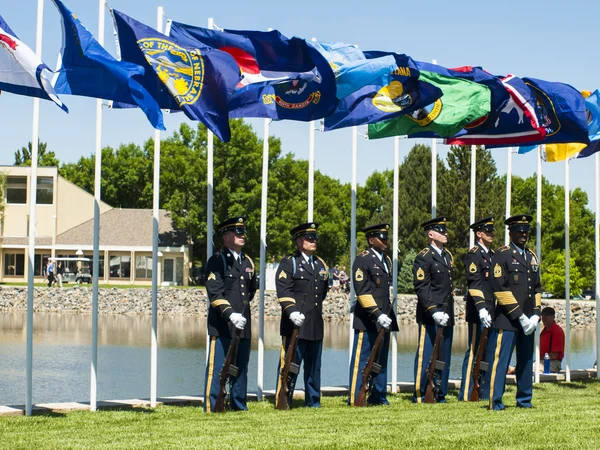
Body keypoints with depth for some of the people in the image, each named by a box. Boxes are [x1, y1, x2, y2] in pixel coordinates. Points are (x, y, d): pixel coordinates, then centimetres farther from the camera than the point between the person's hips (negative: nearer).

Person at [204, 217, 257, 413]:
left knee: (241, 367, 10)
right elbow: (215, 292, -15)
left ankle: (239, 405, 18)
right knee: (217, 368, -6)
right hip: (222, 324, -7)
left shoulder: (247, 262, 16)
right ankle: (211, 407, -3)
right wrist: (230, 313, -25)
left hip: (243, 324, 7)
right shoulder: (217, 261, -5)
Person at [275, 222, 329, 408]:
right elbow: (283, 290, -13)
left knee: (314, 365, 11)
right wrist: (292, 311, -25)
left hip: (316, 325, 6)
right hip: (295, 323, -6)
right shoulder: (288, 263, -2)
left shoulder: (320, 264, 18)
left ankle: (313, 401, 18)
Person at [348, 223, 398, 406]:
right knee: (362, 360, -5)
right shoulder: (362, 260, -9)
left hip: (384, 319, 8)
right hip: (367, 320, -8)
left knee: (381, 360, 12)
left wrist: (388, 314, 18)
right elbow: (362, 291, -15)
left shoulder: (386, 260, 17)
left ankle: (378, 396, 19)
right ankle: (355, 398, -2)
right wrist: (378, 315, -20)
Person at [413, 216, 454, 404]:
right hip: (429, 317, -8)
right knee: (426, 355, -5)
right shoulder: (423, 258, -10)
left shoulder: (448, 256, 16)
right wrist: (434, 311, -23)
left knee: (444, 356, 10)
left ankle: (440, 394, 17)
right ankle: (420, 395, 0)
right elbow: (421, 289, -15)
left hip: (446, 315, 8)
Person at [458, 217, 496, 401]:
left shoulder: (492, 255, 18)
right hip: (478, 312, -8)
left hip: (492, 312, 8)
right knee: (474, 351, -5)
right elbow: (474, 283, -18)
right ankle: (466, 393, -1)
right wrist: (481, 309, -27)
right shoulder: (473, 255, -9)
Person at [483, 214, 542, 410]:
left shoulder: (532, 257, 17)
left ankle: (524, 399, 20)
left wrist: (535, 315, 3)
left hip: (528, 320, 7)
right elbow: (500, 288, -12)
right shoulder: (502, 255, -4)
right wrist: (520, 316, -14)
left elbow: (537, 288, 18)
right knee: (500, 360, -8)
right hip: (507, 319, -7)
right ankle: (494, 401, -5)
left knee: (526, 361, 11)